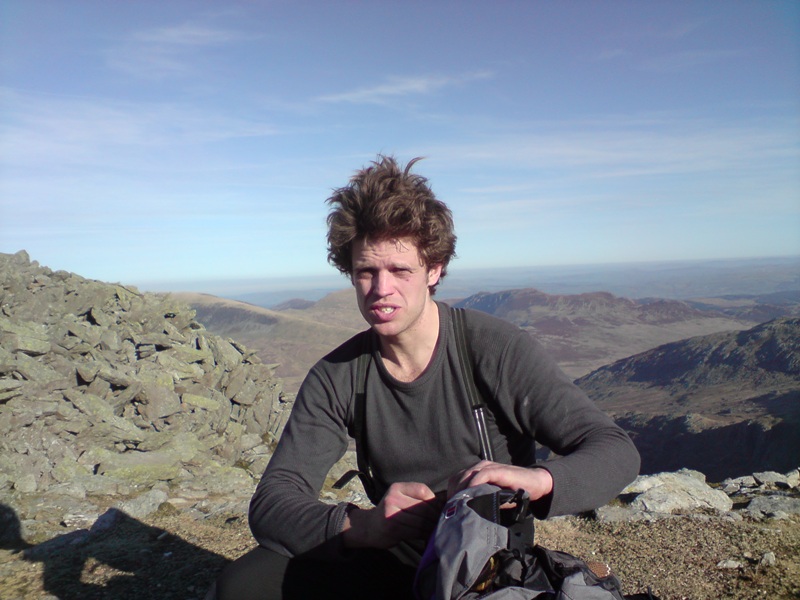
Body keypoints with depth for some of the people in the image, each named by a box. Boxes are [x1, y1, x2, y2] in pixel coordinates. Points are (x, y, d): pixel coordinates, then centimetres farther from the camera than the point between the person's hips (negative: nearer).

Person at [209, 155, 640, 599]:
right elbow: (271, 505, -13)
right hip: (394, 562, 3)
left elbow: (616, 451, -16)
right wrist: (358, 524, -35)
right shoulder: (335, 379, -8)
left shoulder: (500, 351, -16)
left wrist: (540, 478, -39)